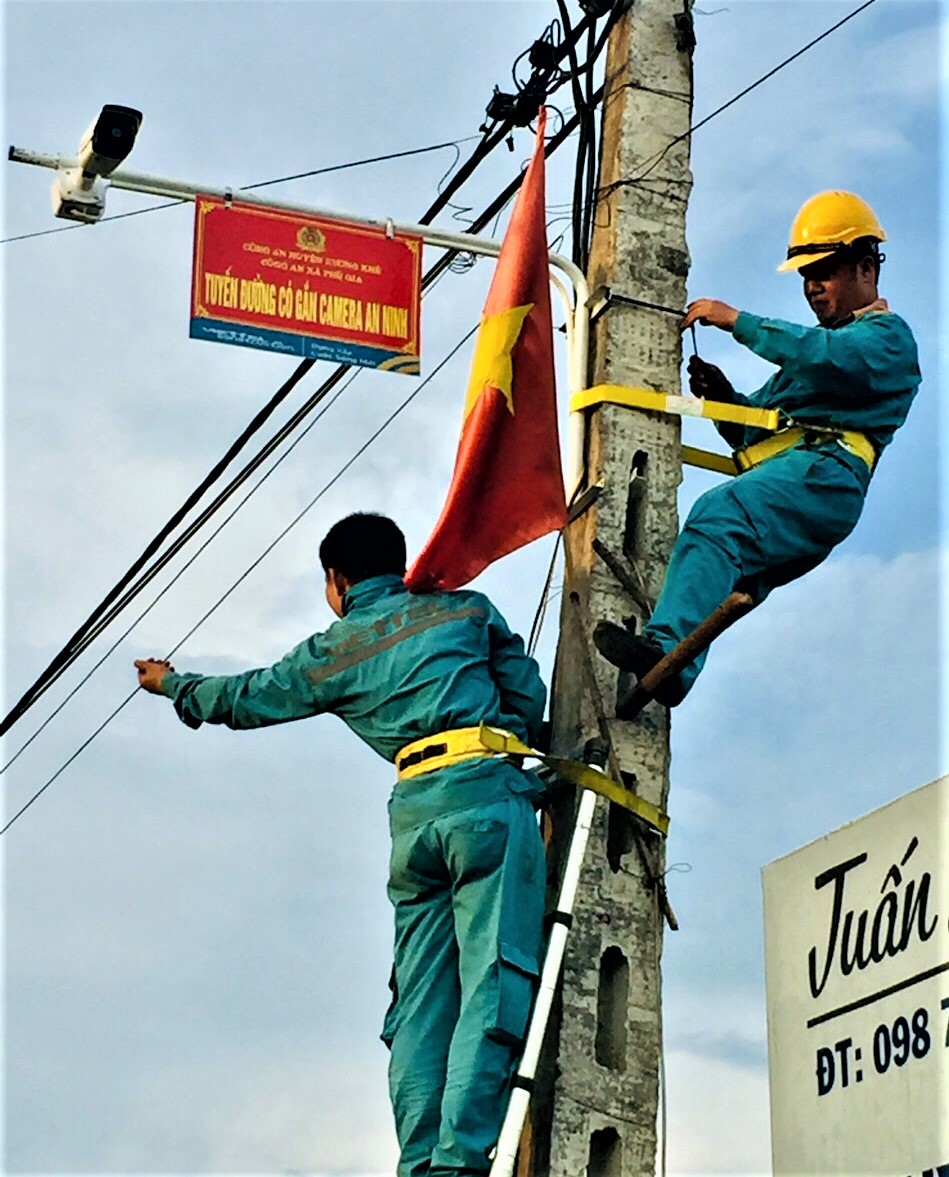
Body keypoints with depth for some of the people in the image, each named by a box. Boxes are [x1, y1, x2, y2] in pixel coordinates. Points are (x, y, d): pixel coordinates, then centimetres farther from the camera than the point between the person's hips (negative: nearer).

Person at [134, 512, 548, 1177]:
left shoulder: (327, 656, 20)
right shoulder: (468, 610, 17)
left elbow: (245, 699, 34)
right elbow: (530, 696, 14)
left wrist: (172, 686, 52)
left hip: (414, 811, 3)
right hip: (487, 796, -2)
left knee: (421, 1000, 7)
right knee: (494, 981, -12)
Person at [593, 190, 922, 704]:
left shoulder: (888, 336, 13)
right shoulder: (811, 342, 41)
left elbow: (828, 358, -11)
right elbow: (753, 430, 35)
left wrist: (738, 320, -8)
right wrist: (722, 395, 13)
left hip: (819, 473, -9)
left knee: (716, 515, -33)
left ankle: (665, 647, -50)